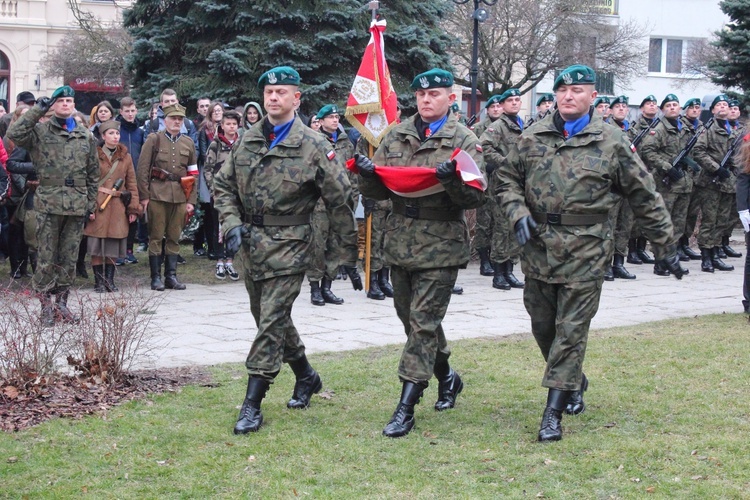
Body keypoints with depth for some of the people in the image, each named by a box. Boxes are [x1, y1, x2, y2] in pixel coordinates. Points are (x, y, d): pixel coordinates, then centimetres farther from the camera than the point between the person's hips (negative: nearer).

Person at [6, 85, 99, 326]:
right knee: (47, 258, -1)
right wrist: (37, 110, -12)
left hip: (77, 205, 3)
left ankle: (61, 302, 19)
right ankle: (46, 305, 8)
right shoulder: (41, 132, 3)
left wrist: (91, 203, 10)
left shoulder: (86, 137, 12)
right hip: (49, 203, -3)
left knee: (69, 258, 8)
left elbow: (93, 173, 15)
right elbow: (14, 134, -16)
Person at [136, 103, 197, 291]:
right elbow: (142, 169, -1)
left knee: (174, 238, 7)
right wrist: (144, 196, -7)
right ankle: (156, 277, 6)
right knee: (156, 237, 0)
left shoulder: (188, 143, 12)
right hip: (157, 195, -3)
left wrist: (191, 200, 8)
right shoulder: (154, 139, 1)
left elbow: (193, 174, 14)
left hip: (180, 196, 3)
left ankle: (171, 276, 14)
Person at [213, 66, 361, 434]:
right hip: (251, 245, 6)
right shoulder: (247, 141, 7)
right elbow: (223, 186, 12)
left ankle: (252, 405, -4)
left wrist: (349, 255, -5)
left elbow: (340, 202, -5)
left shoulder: (313, 146, -7)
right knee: (269, 319, 17)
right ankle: (307, 377, 37)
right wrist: (232, 223, -6)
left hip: (288, 246, -6)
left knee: (272, 322, -9)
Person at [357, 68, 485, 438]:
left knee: (423, 321, -7)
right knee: (412, 318, 16)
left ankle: (406, 408, -5)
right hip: (400, 241, 5)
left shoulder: (464, 141, -2)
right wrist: (368, 175, -12)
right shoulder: (396, 136, 10)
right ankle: (447, 377, 39)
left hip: (441, 244, -5)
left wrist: (453, 180, -29)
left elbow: (476, 196, -10)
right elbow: (378, 191, 9)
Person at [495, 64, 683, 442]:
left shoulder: (611, 142, -1)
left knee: (571, 329, -4)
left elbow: (644, 196, 3)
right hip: (538, 245, 4)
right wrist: (518, 213, -7)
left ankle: (554, 410, -1)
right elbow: (507, 180, 13)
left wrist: (665, 246, 3)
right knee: (542, 324, 12)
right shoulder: (532, 138, 6)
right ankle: (574, 383, 36)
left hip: (585, 249, -3)